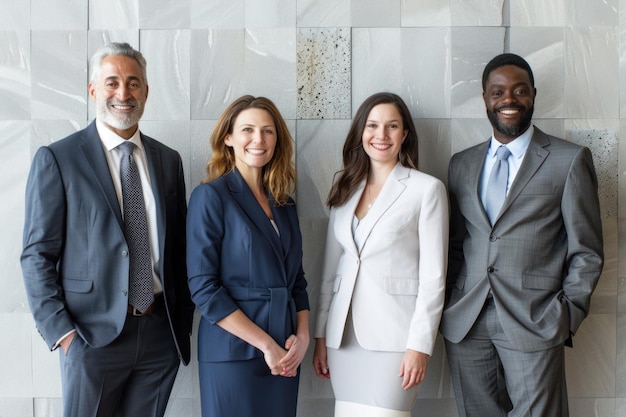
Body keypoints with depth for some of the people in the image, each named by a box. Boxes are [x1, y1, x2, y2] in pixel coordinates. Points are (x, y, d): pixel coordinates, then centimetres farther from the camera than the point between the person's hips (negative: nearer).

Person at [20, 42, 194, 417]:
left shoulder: (169, 160, 9)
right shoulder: (57, 159, -3)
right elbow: (37, 255, -5)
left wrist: (183, 322, 8)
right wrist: (60, 331, -11)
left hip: (161, 332, 4)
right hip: (94, 334, -4)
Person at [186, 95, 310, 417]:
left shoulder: (283, 202, 10)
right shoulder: (210, 196, -8)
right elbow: (203, 288, -14)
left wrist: (302, 335, -3)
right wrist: (266, 345, -15)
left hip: (286, 355, 6)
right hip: (234, 351, -5)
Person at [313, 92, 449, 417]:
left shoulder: (427, 188, -3)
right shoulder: (345, 190, 12)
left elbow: (433, 276, -6)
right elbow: (330, 268, 13)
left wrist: (420, 344, -11)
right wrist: (320, 335, 9)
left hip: (393, 333, -5)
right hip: (344, 333, 5)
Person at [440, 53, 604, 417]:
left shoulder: (570, 160, 0)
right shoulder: (462, 164, 13)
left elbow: (586, 252, 0)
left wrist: (565, 316, -6)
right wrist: (448, 306, 6)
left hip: (534, 323, -3)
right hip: (466, 323, 4)